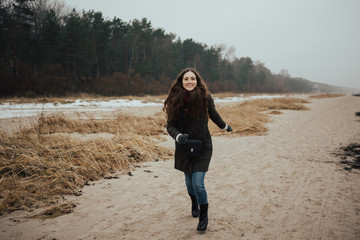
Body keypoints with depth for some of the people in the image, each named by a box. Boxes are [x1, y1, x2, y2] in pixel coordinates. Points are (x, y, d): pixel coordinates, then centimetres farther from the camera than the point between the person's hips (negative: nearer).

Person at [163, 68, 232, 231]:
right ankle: (194, 204, 50)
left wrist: (225, 127, 25)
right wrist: (178, 136, -27)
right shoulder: (175, 100, -10)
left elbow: (213, 114, 9)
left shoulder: (205, 98, -11)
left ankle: (203, 216, 14)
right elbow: (170, 125, -6)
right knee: (189, 180, 18)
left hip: (202, 146, -2)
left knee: (198, 183, -11)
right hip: (184, 147, 2)